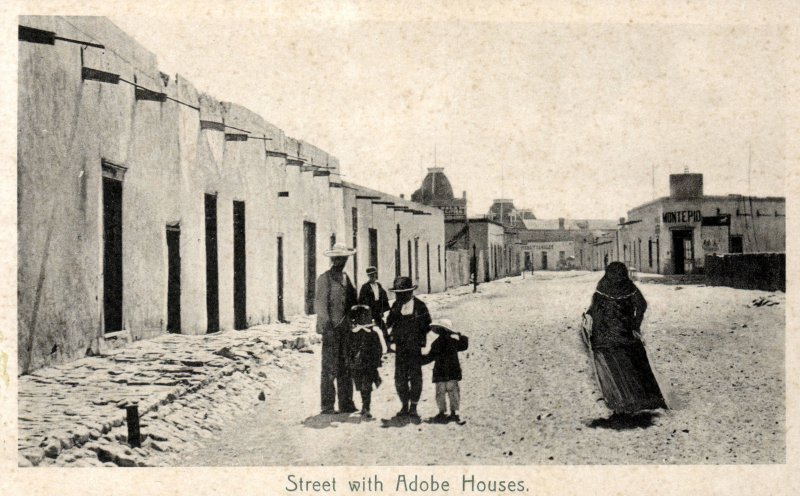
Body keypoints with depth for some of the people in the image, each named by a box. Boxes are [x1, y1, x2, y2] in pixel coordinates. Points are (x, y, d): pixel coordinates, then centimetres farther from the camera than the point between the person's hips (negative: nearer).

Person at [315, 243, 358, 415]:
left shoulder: (346, 278, 17)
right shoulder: (324, 278, -5)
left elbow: (353, 302, 20)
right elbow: (319, 303, -10)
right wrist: (327, 323, -18)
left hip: (345, 328, 7)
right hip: (331, 329, -7)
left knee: (345, 368, 10)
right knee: (330, 368, -5)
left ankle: (346, 403, 16)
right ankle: (327, 406, -1)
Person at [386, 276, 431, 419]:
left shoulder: (419, 306, -4)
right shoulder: (396, 305, 7)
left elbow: (426, 325, 0)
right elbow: (389, 323, 2)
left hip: (414, 347, -4)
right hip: (400, 347, 4)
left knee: (415, 377, -2)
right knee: (400, 378, 5)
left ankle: (413, 407, 6)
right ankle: (405, 406, 17)